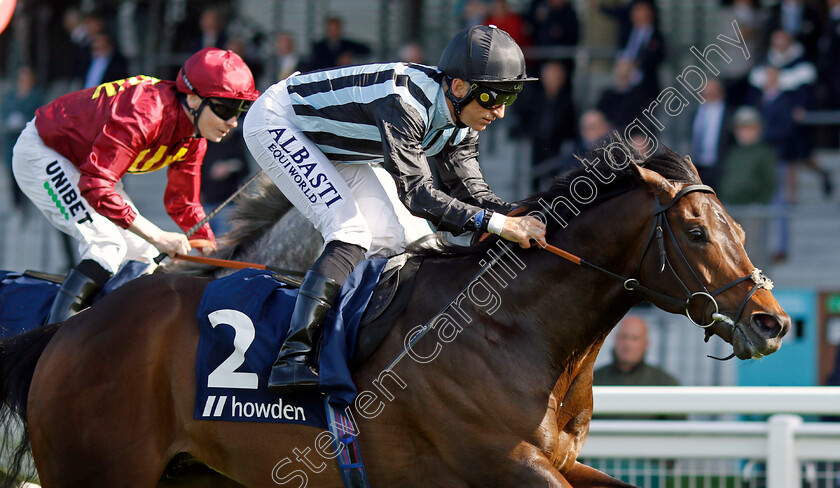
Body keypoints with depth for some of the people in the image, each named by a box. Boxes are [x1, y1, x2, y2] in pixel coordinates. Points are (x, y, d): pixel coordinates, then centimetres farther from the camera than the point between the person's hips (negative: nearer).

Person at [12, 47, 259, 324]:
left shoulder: (194, 138, -9)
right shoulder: (144, 115, -37)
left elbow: (183, 204, 6)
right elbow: (95, 186, -41)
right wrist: (157, 237, -39)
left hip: (84, 162, 9)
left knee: (142, 252, 5)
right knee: (107, 245, -24)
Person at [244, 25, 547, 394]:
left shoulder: (461, 121, -10)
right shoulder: (404, 100, -37)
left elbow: (471, 192, -7)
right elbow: (415, 192, -41)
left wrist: (523, 216, -25)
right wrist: (496, 224, -46)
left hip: (329, 144, 10)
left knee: (387, 242, 1)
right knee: (351, 234, -23)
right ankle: (292, 357, -28)